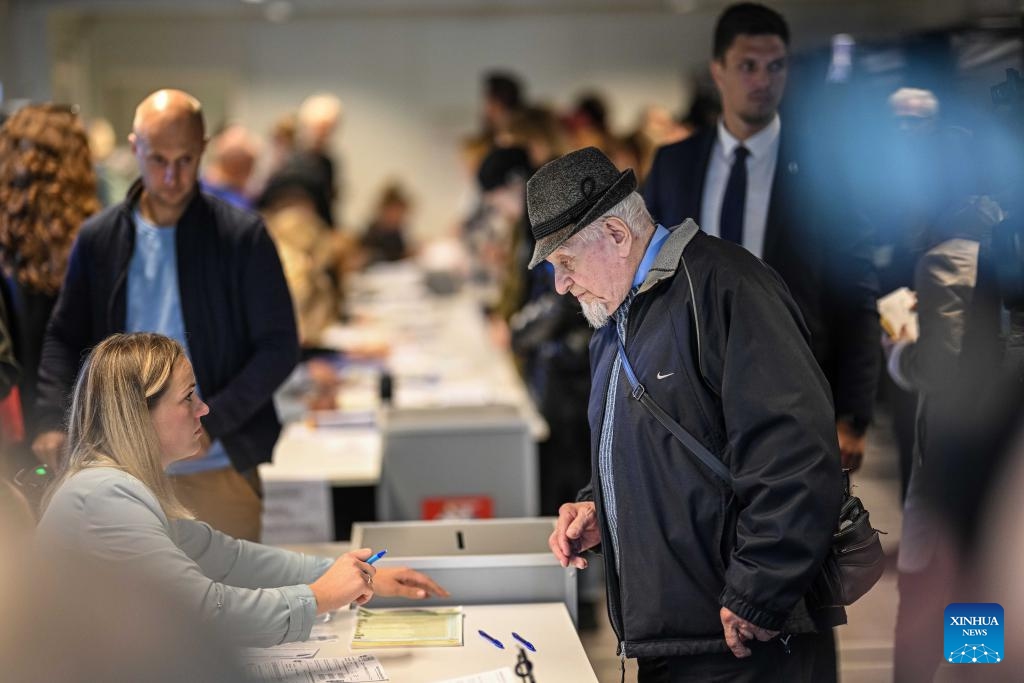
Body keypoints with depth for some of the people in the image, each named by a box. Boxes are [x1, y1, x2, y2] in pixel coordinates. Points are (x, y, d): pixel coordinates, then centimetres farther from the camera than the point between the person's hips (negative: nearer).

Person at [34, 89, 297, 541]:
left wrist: (211, 424, -16)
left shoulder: (243, 236, -5)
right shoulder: (98, 238, 3)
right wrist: (53, 422, -8)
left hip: (219, 467, -2)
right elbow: (64, 339, 9)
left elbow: (279, 347, -5)